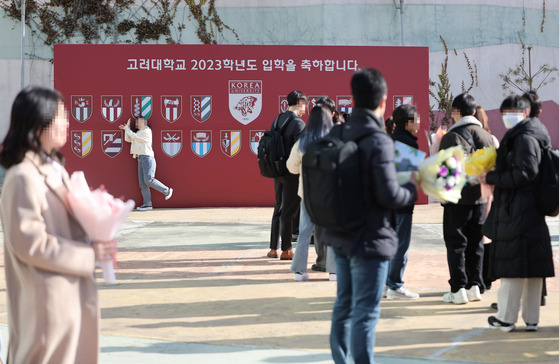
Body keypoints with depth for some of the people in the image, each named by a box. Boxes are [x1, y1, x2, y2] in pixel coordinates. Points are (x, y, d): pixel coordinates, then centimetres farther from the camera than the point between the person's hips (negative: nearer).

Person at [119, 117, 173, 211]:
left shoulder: (146, 132, -7)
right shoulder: (139, 132, 22)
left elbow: (133, 136, -14)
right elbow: (128, 139, 22)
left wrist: (126, 128, -2)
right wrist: (127, 128, 11)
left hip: (147, 158, -9)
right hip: (140, 159, 9)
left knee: (148, 180, -19)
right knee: (142, 183, 1)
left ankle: (167, 190, -3)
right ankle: (147, 204, -1)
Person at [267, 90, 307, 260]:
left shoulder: (278, 120, 8)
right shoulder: (298, 123, -17)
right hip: (292, 173, -8)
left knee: (279, 208, 16)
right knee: (288, 211, 0)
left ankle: (273, 248, 22)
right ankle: (286, 250, 6)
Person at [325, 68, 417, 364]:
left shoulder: (337, 134, 2)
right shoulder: (378, 141, -19)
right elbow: (389, 195, -21)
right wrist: (412, 189, -3)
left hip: (339, 235, 7)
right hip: (369, 238, -7)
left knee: (344, 304, 18)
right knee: (365, 312, -1)